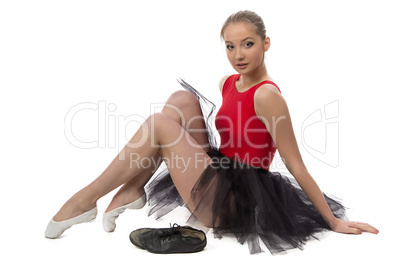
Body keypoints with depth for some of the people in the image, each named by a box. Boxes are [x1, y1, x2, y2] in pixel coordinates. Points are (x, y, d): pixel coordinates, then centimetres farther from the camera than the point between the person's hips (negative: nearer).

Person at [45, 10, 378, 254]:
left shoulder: (267, 96, -19)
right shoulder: (228, 84, 5)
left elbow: (297, 167, -15)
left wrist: (334, 222, -10)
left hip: (232, 204, -8)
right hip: (219, 176, 8)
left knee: (159, 123, -15)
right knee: (182, 100, -3)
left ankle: (85, 201, -5)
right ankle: (132, 190, -5)